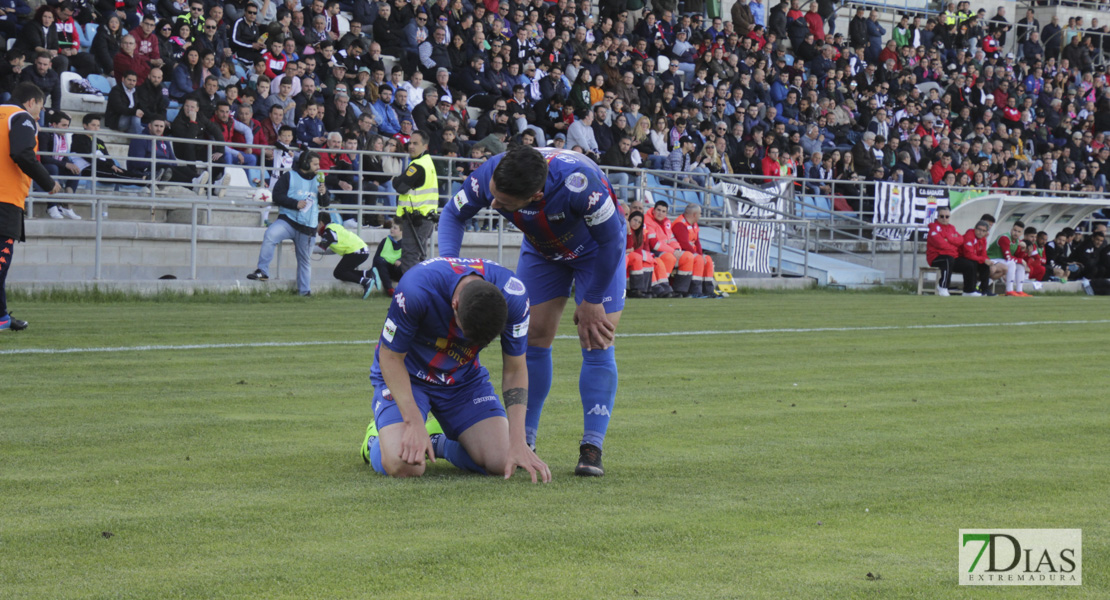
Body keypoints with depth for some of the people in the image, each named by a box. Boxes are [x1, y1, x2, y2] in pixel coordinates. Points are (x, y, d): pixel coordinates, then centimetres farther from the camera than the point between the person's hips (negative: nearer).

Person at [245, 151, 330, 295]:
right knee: (270, 235, -31)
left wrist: (323, 194, -4)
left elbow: (326, 203, 18)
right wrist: (295, 204, -17)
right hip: (288, 221, -4)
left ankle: (304, 290, 23)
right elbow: (277, 196, -6)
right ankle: (262, 271, -28)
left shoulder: (317, 180, 16)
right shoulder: (289, 176, 2)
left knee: (305, 259, 10)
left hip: (308, 227, 4)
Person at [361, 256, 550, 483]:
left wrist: (517, 442, -21)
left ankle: (438, 443, 15)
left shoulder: (513, 295, -25)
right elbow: (390, 357, -22)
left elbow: (514, 370, -12)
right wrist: (414, 424, -29)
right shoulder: (417, 288, -36)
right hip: (407, 375, -3)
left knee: (501, 462, -17)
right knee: (404, 464, -27)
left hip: (465, 377, 3)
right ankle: (376, 442, 11)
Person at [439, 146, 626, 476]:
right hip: (541, 249, 4)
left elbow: (611, 239, -28)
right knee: (534, 336, -3)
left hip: (596, 249, -4)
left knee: (596, 341, -12)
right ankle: (523, 442, 6)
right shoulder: (488, 176, -32)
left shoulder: (578, 182, -46)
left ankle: (592, 449, -9)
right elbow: (454, 213, -9)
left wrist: (592, 301, -19)